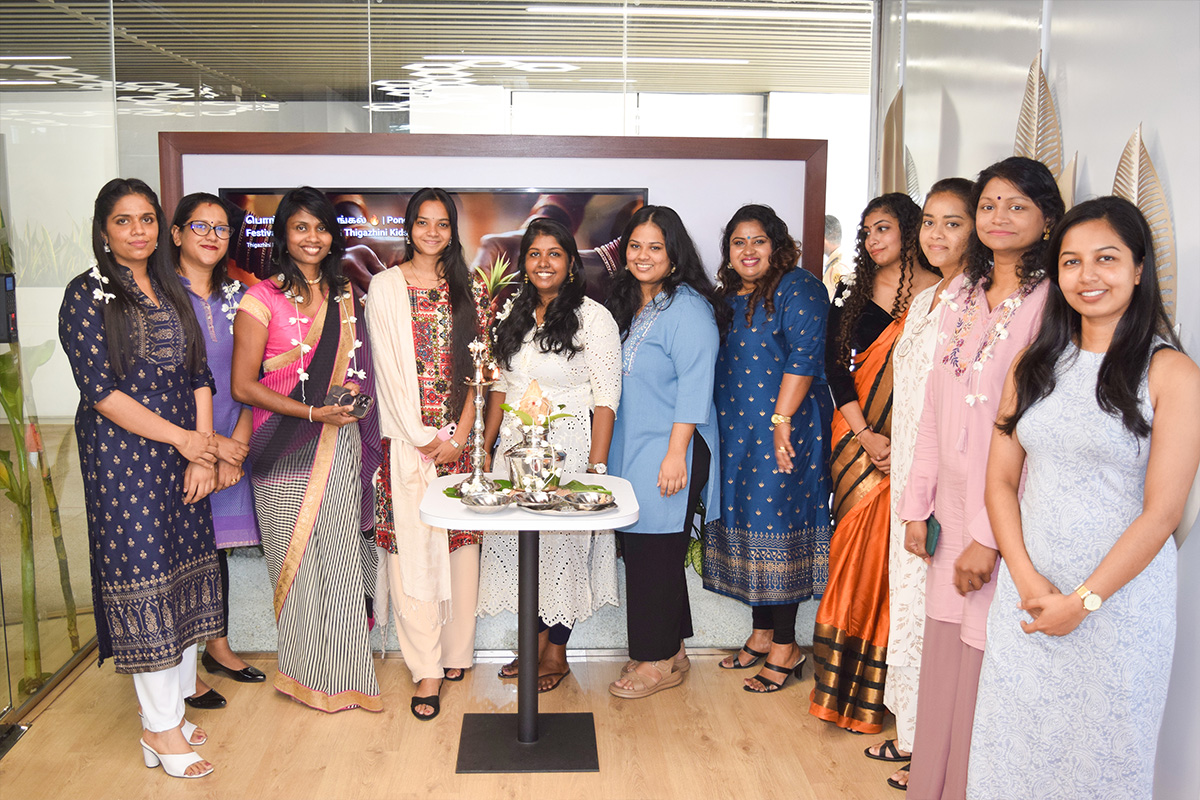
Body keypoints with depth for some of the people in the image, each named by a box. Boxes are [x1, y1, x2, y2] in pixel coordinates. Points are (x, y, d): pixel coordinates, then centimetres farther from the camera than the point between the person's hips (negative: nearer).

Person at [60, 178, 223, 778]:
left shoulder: (171, 293, 12)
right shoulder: (88, 295, -5)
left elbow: (198, 375, 9)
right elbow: (100, 390, -12)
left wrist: (203, 455, -2)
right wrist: (182, 438, -12)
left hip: (183, 458, 6)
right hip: (122, 458, -6)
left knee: (184, 573, 7)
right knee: (143, 575, -2)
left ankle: (172, 707, 20)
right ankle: (161, 729, 9)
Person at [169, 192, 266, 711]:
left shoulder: (235, 297, 10)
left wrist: (238, 440, -4)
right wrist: (209, 442, -14)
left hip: (230, 445, 5)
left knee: (217, 545, 14)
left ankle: (217, 647, 30)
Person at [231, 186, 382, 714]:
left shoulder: (345, 297, 11)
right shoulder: (263, 299, -5)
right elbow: (243, 385, -10)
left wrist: (354, 393, 3)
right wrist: (313, 412, -16)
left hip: (339, 446, 4)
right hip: (287, 449, -4)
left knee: (341, 555, 8)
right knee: (297, 557, 3)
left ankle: (344, 672, 22)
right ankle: (305, 674, 20)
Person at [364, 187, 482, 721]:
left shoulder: (461, 288, 13)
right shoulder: (386, 286, 2)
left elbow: (472, 369, 8)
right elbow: (390, 370, -4)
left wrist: (459, 435, -4)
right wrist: (423, 439, -9)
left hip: (456, 439, 3)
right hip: (408, 440, -3)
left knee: (460, 542, 5)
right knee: (414, 549, -4)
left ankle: (456, 650, 18)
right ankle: (427, 670, 1)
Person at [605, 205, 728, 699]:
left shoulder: (688, 308, -12)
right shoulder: (627, 305, 15)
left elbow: (694, 388, -18)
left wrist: (676, 453, -22)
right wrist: (604, 450, 20)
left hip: (668, 450, -8)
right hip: (630, 448, 8)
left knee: (655, 551, -2)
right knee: (639, 549, 12)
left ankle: (660, 661, 13)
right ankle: (669, 650, 26)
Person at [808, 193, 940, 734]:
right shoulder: (851, 294, 9)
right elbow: (835, 366, 4)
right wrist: (865, 434, -8)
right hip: (858, 441, 2)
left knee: (897, 555, -1)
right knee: (856, 552, 3)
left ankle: (881, 686, 13)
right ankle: (848, 684, 14)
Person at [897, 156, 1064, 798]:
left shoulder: (1051, 303, -12)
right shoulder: (961, 293, 10)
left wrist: (990, 535, -18)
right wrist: (917, 505, 10)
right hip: (953, 508, 6)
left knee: (989, 666, 5)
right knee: (943, 657, 15)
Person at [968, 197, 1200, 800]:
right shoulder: (1035, 363, 6)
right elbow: (1000, 479, 4)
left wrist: (1083, 600, -14)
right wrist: (1028, 579, -8)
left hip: (1119, 599, -4)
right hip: (1026, 591, 4)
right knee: (1016, 740, 14)